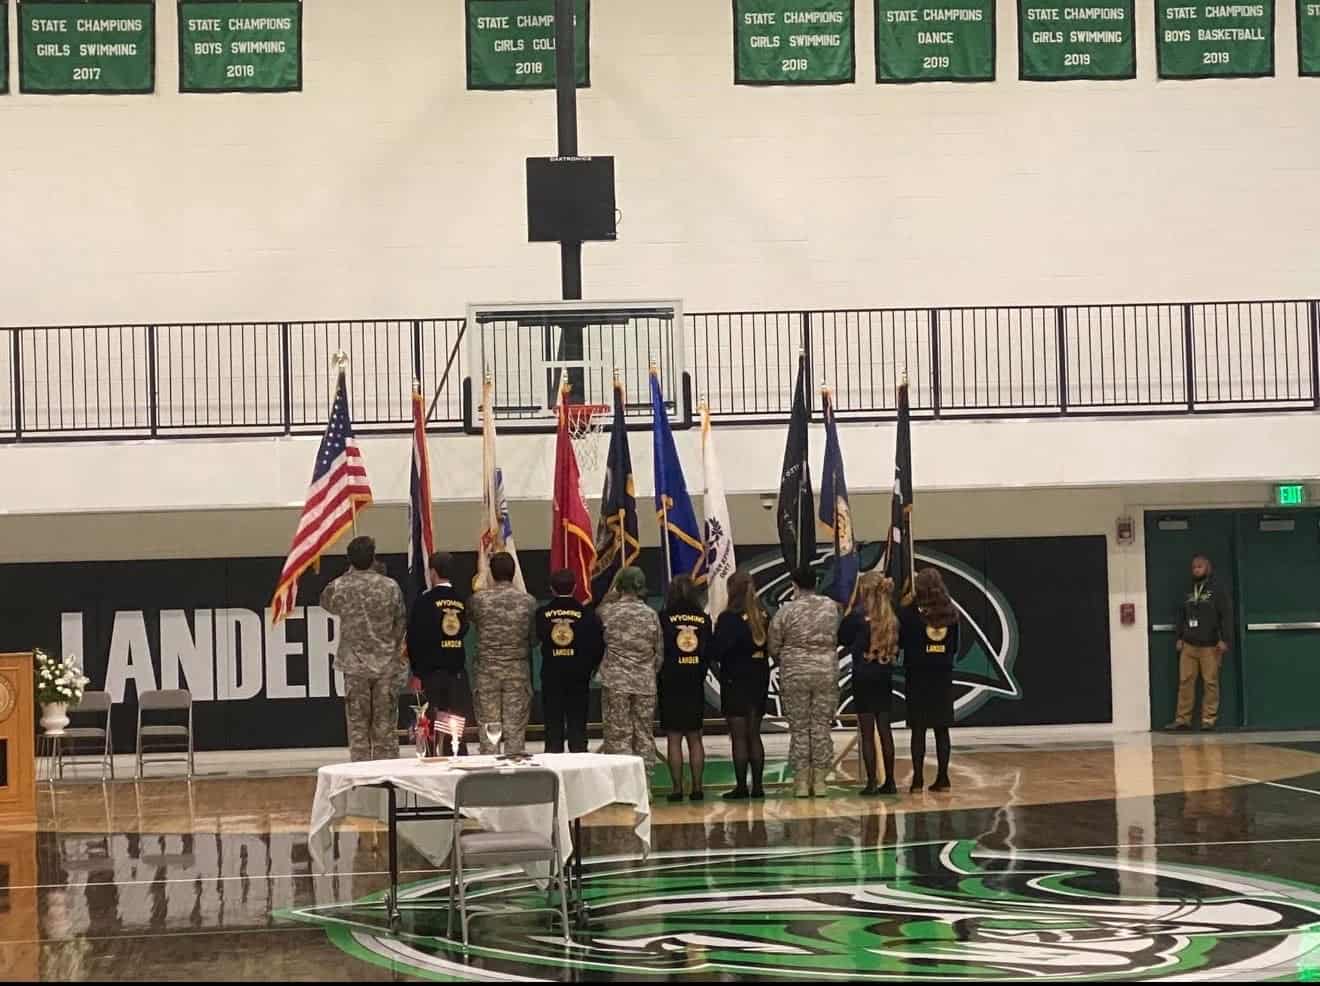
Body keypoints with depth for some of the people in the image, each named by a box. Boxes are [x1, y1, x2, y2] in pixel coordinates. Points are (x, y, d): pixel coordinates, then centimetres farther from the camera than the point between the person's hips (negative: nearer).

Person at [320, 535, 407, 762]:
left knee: (358, 727, 5)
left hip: (355, 666, 0)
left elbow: (326, 604, 15)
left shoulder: (339, 587, -8)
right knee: (386, 727, 5)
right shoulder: (390, 586, -6)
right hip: (387, 665, 0)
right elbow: (400, 623, 3)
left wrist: (349, 575, 14)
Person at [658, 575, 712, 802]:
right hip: (695, 685, 3)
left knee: (674, 738, 1)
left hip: (671, 684, -3)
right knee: (695, 737, 9)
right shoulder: (704, 619, 1)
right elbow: (709, 653, 5)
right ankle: (697, 787, 6)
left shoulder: (665, 618, -9)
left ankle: (677, 788, -2)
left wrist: (660, 676, 8)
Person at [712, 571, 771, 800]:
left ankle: (741, 787, -1)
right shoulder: (763, 616, 2)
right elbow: (769, 646, 10)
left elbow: (716, 651, -16)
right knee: (754, 735, 13)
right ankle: (757, 786, 13)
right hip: (760, 679, 6)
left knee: (739, 736, -1)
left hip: (735, 681, -6)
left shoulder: (729, 618, -15)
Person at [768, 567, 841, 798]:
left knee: (799, 728, 6)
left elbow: (773, 646, -1)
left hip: (795, 673, -1)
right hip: (827, 672, 2)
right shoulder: (831, 607, -1)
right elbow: (836, 637, 7)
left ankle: (801, 781, 6)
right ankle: (820, 781, 8)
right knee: (822, 727, 7)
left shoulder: (786, 611, -7)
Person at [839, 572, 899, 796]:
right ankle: (889, 782, 13)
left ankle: (871, 783, -3)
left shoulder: (858, 615, -13)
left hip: (864, 677, -5)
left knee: (867, 732, -1)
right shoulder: (891, 617, 2)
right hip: (885, 676, 5)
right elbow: (896, 647, 9)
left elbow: (841, 638, -2)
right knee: (885, 729, 11)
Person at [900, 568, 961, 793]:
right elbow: (955, 646, 9)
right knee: (942, 729, 7)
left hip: (918, 675, -3)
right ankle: (942, 778, 8)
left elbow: (900, 640, -2)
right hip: (943, 675, 3)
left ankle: (918, 778, -2)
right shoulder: (950, 613, 1)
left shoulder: (909, 613, -10)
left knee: (918, 729, 0)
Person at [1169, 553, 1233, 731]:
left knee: (1210, 682, -4)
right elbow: (1181, 616, 21)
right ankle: (1183, 718, 2)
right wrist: (1179, 638, 12)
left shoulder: (1217, 591, 0)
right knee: (1185, 681, 0)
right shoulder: (1188, 593, 17)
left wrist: (1224, 640, -13)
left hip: (1210, 646, -5)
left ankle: (1209, 719, -1)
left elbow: (1226, 616, -6)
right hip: (1188, 645, 5)